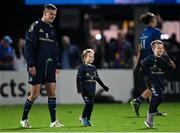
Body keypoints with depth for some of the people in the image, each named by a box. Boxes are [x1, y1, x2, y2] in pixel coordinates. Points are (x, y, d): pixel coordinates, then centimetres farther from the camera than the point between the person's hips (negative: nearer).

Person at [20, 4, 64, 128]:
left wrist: (57, 65, 13)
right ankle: (24, 119, 12)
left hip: (50, 66, 6)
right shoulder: (35, 27, -7)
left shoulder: (52, 29, 15)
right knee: (35, 93, -3)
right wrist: (31, 65, -17)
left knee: (52, 92, 1)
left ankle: (53, 121, 4)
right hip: (37, 67, -6)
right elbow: (28, 46, -12)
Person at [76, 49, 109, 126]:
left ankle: (88, 120, 12)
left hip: (92, 89, 6)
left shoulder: (93, 68, 16)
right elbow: (78, 79, -10)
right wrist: (79, 89, -19)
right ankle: (83, 118, -1)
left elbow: (97, 79, 26)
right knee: (88, 103, -16)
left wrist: (104, 86, 27)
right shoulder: (82, 67, -3)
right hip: (85, 89, -6)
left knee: (91, 104, 4)